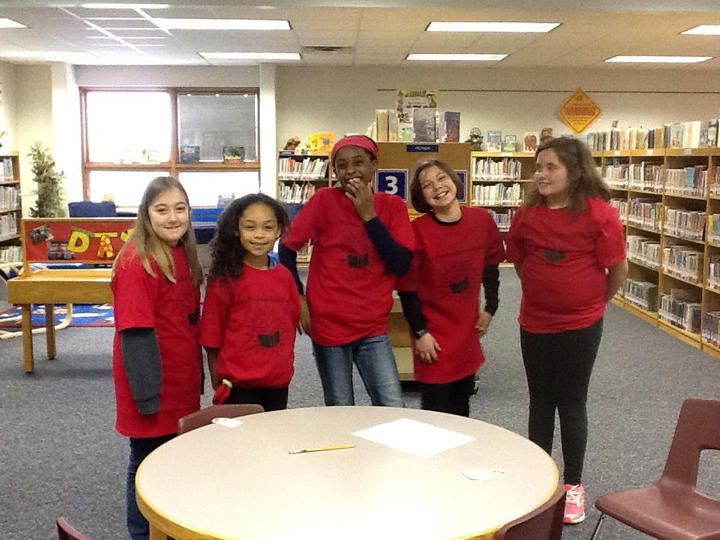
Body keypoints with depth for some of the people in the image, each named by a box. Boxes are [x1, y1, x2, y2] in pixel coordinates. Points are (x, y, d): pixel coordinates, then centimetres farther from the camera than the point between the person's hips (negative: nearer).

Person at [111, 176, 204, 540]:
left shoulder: (183, 255, 7)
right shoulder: (137, 261, -18)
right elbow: (135, 332, -21)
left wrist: (197, 376, 13)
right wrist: (147, 393, -21)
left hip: (182, 384, 8)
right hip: (155, 386, -8)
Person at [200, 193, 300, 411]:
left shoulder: (284, 276, 3)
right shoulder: (225, 278, -8)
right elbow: (212, 340, -4)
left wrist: (284, 366, 12)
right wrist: (219, 386, -4)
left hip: (278, 385, 4)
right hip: (238, 387, -4)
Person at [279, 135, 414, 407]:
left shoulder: (392, 206, 1)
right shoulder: (324, 200, -5)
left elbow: (402, 265, -9)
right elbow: (287, 249, 1)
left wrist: (369, 216, -13)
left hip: (373, 327, 2)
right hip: (328, 324, -1)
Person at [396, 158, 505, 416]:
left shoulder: (481, 220, -5)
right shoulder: (417, 231, -17)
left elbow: (490, 265, 11)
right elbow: (406, 287, -12)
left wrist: (490, 308, 10)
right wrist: (419, 332, -12)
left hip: (467, 331, 4)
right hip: (434, 337, -4)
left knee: (461, 409, 18)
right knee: (435, 410, 2)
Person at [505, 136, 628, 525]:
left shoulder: (598, 214, -15)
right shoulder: (527, 214, -4)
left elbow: (618, 268, -7)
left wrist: (596, 301, 5)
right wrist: (543, 291, 11)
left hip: (581, 325, -3)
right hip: (534, 323, 3)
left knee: (572, 404, 7)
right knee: (540, 403, 14)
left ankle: (573, 485, 24)